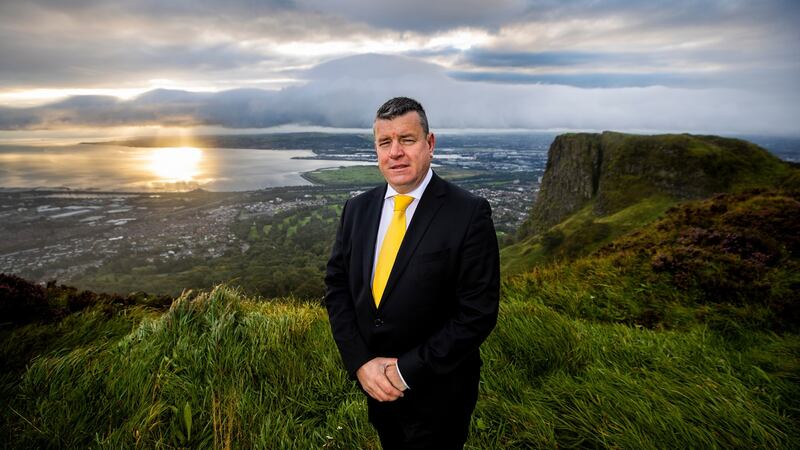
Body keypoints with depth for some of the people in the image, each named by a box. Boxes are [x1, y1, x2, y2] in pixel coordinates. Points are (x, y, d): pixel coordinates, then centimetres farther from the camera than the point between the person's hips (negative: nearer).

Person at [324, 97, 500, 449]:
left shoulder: (469, 214, -18)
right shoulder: (357, 209, -2)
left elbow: (478, 312, -19)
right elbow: (336, 287, 0)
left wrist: (407, 370, -17)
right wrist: (360, 361, -11)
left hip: (437, 394, -4)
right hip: (375, 384, 5)